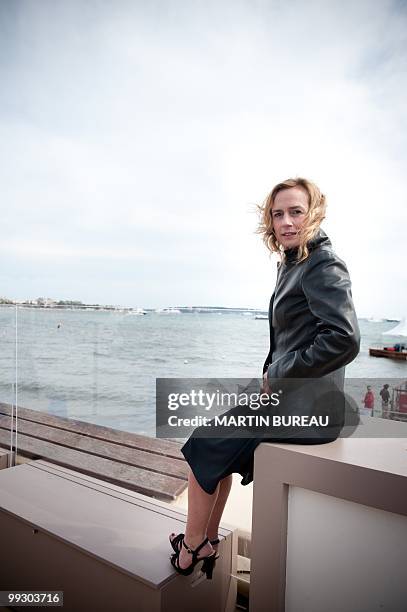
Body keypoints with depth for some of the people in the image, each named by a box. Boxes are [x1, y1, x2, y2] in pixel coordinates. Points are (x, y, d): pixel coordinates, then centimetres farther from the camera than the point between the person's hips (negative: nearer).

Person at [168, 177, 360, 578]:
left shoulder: (323, 265, -15)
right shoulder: (292, 263, 12)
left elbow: (344, 339, -27)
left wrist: (278, 377, -17)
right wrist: (270, 379, 5)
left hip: (305, 408, -9)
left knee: (205, 445, 3)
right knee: (217, 441, 19)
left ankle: (192, 547, 26)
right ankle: (207, 542, 31)